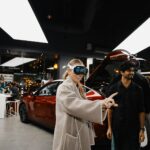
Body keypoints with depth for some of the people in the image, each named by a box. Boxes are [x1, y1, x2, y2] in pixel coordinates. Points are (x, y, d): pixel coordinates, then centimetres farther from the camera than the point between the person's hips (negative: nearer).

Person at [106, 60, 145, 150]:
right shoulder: (113, 88, -1)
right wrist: (109, 127, -2)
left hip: (134, 128, 0)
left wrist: (142, 129, -4)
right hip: (117, 127, 0)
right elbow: (110, 109, 1)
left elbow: (141, 111, 1)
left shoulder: (138, 89, 1)